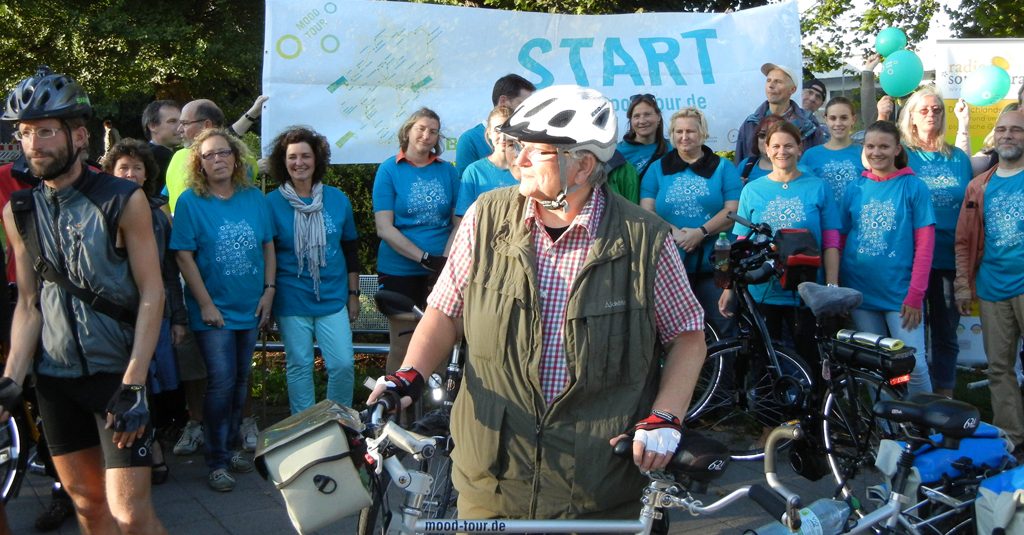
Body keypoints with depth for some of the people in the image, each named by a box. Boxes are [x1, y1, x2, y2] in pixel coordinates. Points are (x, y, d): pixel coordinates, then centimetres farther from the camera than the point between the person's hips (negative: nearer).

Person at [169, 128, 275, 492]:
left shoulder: (253, 198, 4)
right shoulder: (190, 202, -7)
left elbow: (268, 246, 9)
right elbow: (184, 256, -9)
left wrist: (269, 290, 1)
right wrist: (205, 304, -13)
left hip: (251, 308, 4)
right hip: (214, 311, -4)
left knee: (241, 380, 13)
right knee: (222, 382, -7)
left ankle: (233, 446, 29)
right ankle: (217, 461, 5)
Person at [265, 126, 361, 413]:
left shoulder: (338, 199, 4)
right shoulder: (271, 203, -2)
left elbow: (350, 249, 11)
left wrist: (353, 294, 11)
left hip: (333, 298, 2)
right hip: (292, 301, -1)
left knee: (343, 364, -3)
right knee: (299, 366, 7)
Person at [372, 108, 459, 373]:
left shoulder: (447, 171, 6)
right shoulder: (389, 170, -1)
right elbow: (384, 228, -8)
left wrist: (445, 258, -14)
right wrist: (425, 258, -16)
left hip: (442, 271, 2)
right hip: (400, 272, -2)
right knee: (403, 347, 4)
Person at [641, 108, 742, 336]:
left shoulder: (723, 168, 10)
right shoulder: (658, 169, 13)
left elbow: (733, 210, -3)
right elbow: (646, 212, 2)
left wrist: (701, 232, -17)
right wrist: (674, 232, -15)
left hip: (712, 265, -1)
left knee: (723, 322, -8)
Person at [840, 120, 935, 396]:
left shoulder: (914, 187, -1)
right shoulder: (854, 189, 8)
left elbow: (924, 244, -4)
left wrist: (915, 295, -10)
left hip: (900, 293, -3)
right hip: (860, 291, 3)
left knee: (914, 364, -6)